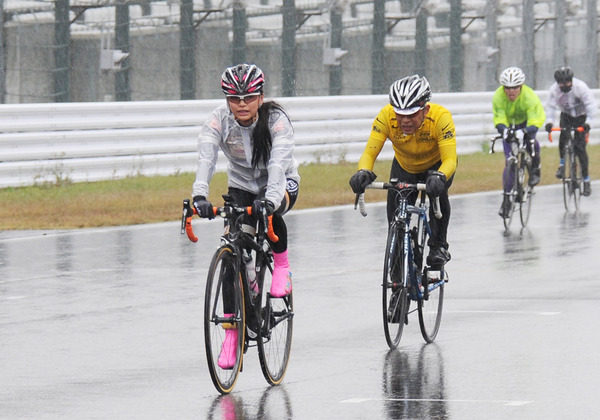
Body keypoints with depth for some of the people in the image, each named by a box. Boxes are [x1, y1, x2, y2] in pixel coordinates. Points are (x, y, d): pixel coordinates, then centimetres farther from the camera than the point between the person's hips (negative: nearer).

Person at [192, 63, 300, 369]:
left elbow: (278, 162, -41)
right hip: (241, 186, 2)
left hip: (281, 184, -2)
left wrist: (270, 198, -59)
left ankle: (282, 265, -7)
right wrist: (200, 195, -55)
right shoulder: (219, 120, -22)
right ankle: (231, 332, -8)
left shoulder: (276, 120, -27)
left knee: (271, 210, -37)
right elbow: (205, 157, -37)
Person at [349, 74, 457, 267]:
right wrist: (363, 173, -55)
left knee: (438, 192, -30)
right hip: (404, 166, 2)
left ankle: (438, 246, -10)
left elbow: (450, 159, -42)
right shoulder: (386, 116, -34)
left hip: (436, 165, -2)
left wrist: (439, 177, -63)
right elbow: (369, 153, -33)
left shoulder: (441, 117, -38)